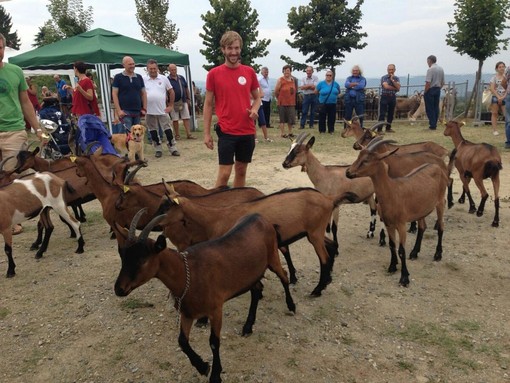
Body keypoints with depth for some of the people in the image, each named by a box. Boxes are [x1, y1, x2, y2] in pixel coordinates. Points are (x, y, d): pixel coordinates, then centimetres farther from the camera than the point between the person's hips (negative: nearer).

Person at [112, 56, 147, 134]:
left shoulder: (139, 77, 14)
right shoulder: (118, 77, 2)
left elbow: (143, 94, 16)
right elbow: (114, 94, -2)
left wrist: (144, 109, 7)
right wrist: (119, 110, -11)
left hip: (137, 112, 4)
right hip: (125, 112, -4)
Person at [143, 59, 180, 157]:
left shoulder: (164, 79, 3)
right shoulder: (143, 80, 1)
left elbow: (171, 92, 9)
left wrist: (171, 105, 5)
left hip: (163, 110, -1)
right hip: (149, 111, 1)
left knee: (168, 130, 2)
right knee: (153, 131, 8)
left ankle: (173, 148, 10)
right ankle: (158, 149, 20)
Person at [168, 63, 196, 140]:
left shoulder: (181, 78, 10)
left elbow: (186, 88, 17)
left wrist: (188, 98, 15)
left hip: (183, 101, 3)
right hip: (173, 103, -3)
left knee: (186, 118, 1)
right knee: (175, 119, 3)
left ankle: (189, 134, 3)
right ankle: (177, 135, 13)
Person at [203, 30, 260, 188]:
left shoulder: (249, 72, 5)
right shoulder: (214, 73, -3)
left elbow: (257, 98, 15)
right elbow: (208, 104, 1)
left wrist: (254, 110, -8)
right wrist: (206, 133, -3)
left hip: (248, 131, 3)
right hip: (226, 132, -3)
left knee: (241, 171, 12)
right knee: (224, 173, -4)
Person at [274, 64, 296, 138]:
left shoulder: (293, 79, 9)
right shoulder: (280, 80, -7)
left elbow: (295, 90, 18)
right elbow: (276, 91, -7)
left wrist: (292, 98, 13)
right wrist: (279, 98, 4)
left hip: (291, 102, 5)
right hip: (282, 103, -5)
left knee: (291, 119, 8)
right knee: (282, 119, 3)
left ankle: (290, 132, 23)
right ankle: (283, 133, 11)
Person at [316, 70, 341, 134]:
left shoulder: (336, 84, 4)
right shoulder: (321, 83, -4)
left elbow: (338, 92, 18)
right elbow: (316, 91, 5)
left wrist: (333, 95, 7)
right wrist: (322, 95, 7)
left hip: (333, 104, 2)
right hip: (323, 104, -2)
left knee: (332, 118, 7)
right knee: (322, 117, 3)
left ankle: (331, 130, 17)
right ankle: (322, 130, 14)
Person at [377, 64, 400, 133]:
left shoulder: (396, 78, 9)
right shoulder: (384, 77, -2)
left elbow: (398, 88, -6)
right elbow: (386, 86, -17)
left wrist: (392, 80, -13)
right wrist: (395, 88, -6)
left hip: (393, 97, 4)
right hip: (385, 97, -4)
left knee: (391, 114, 9)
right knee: (382, 114, -7)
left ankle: (388, 128, 21)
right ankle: (379, 129, -8)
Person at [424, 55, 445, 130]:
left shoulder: (430, 69, -14)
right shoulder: (441, 69, 10)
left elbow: (428, 82, -20)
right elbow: (443, 82, 12)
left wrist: (425, 92, -12)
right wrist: (438, 88, 19)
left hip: (430, 90, -8)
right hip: (438, 90, 8)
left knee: (430, 108, -2)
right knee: (436, 107, 11)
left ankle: (432, 125, -3)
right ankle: (435, 124, 16)